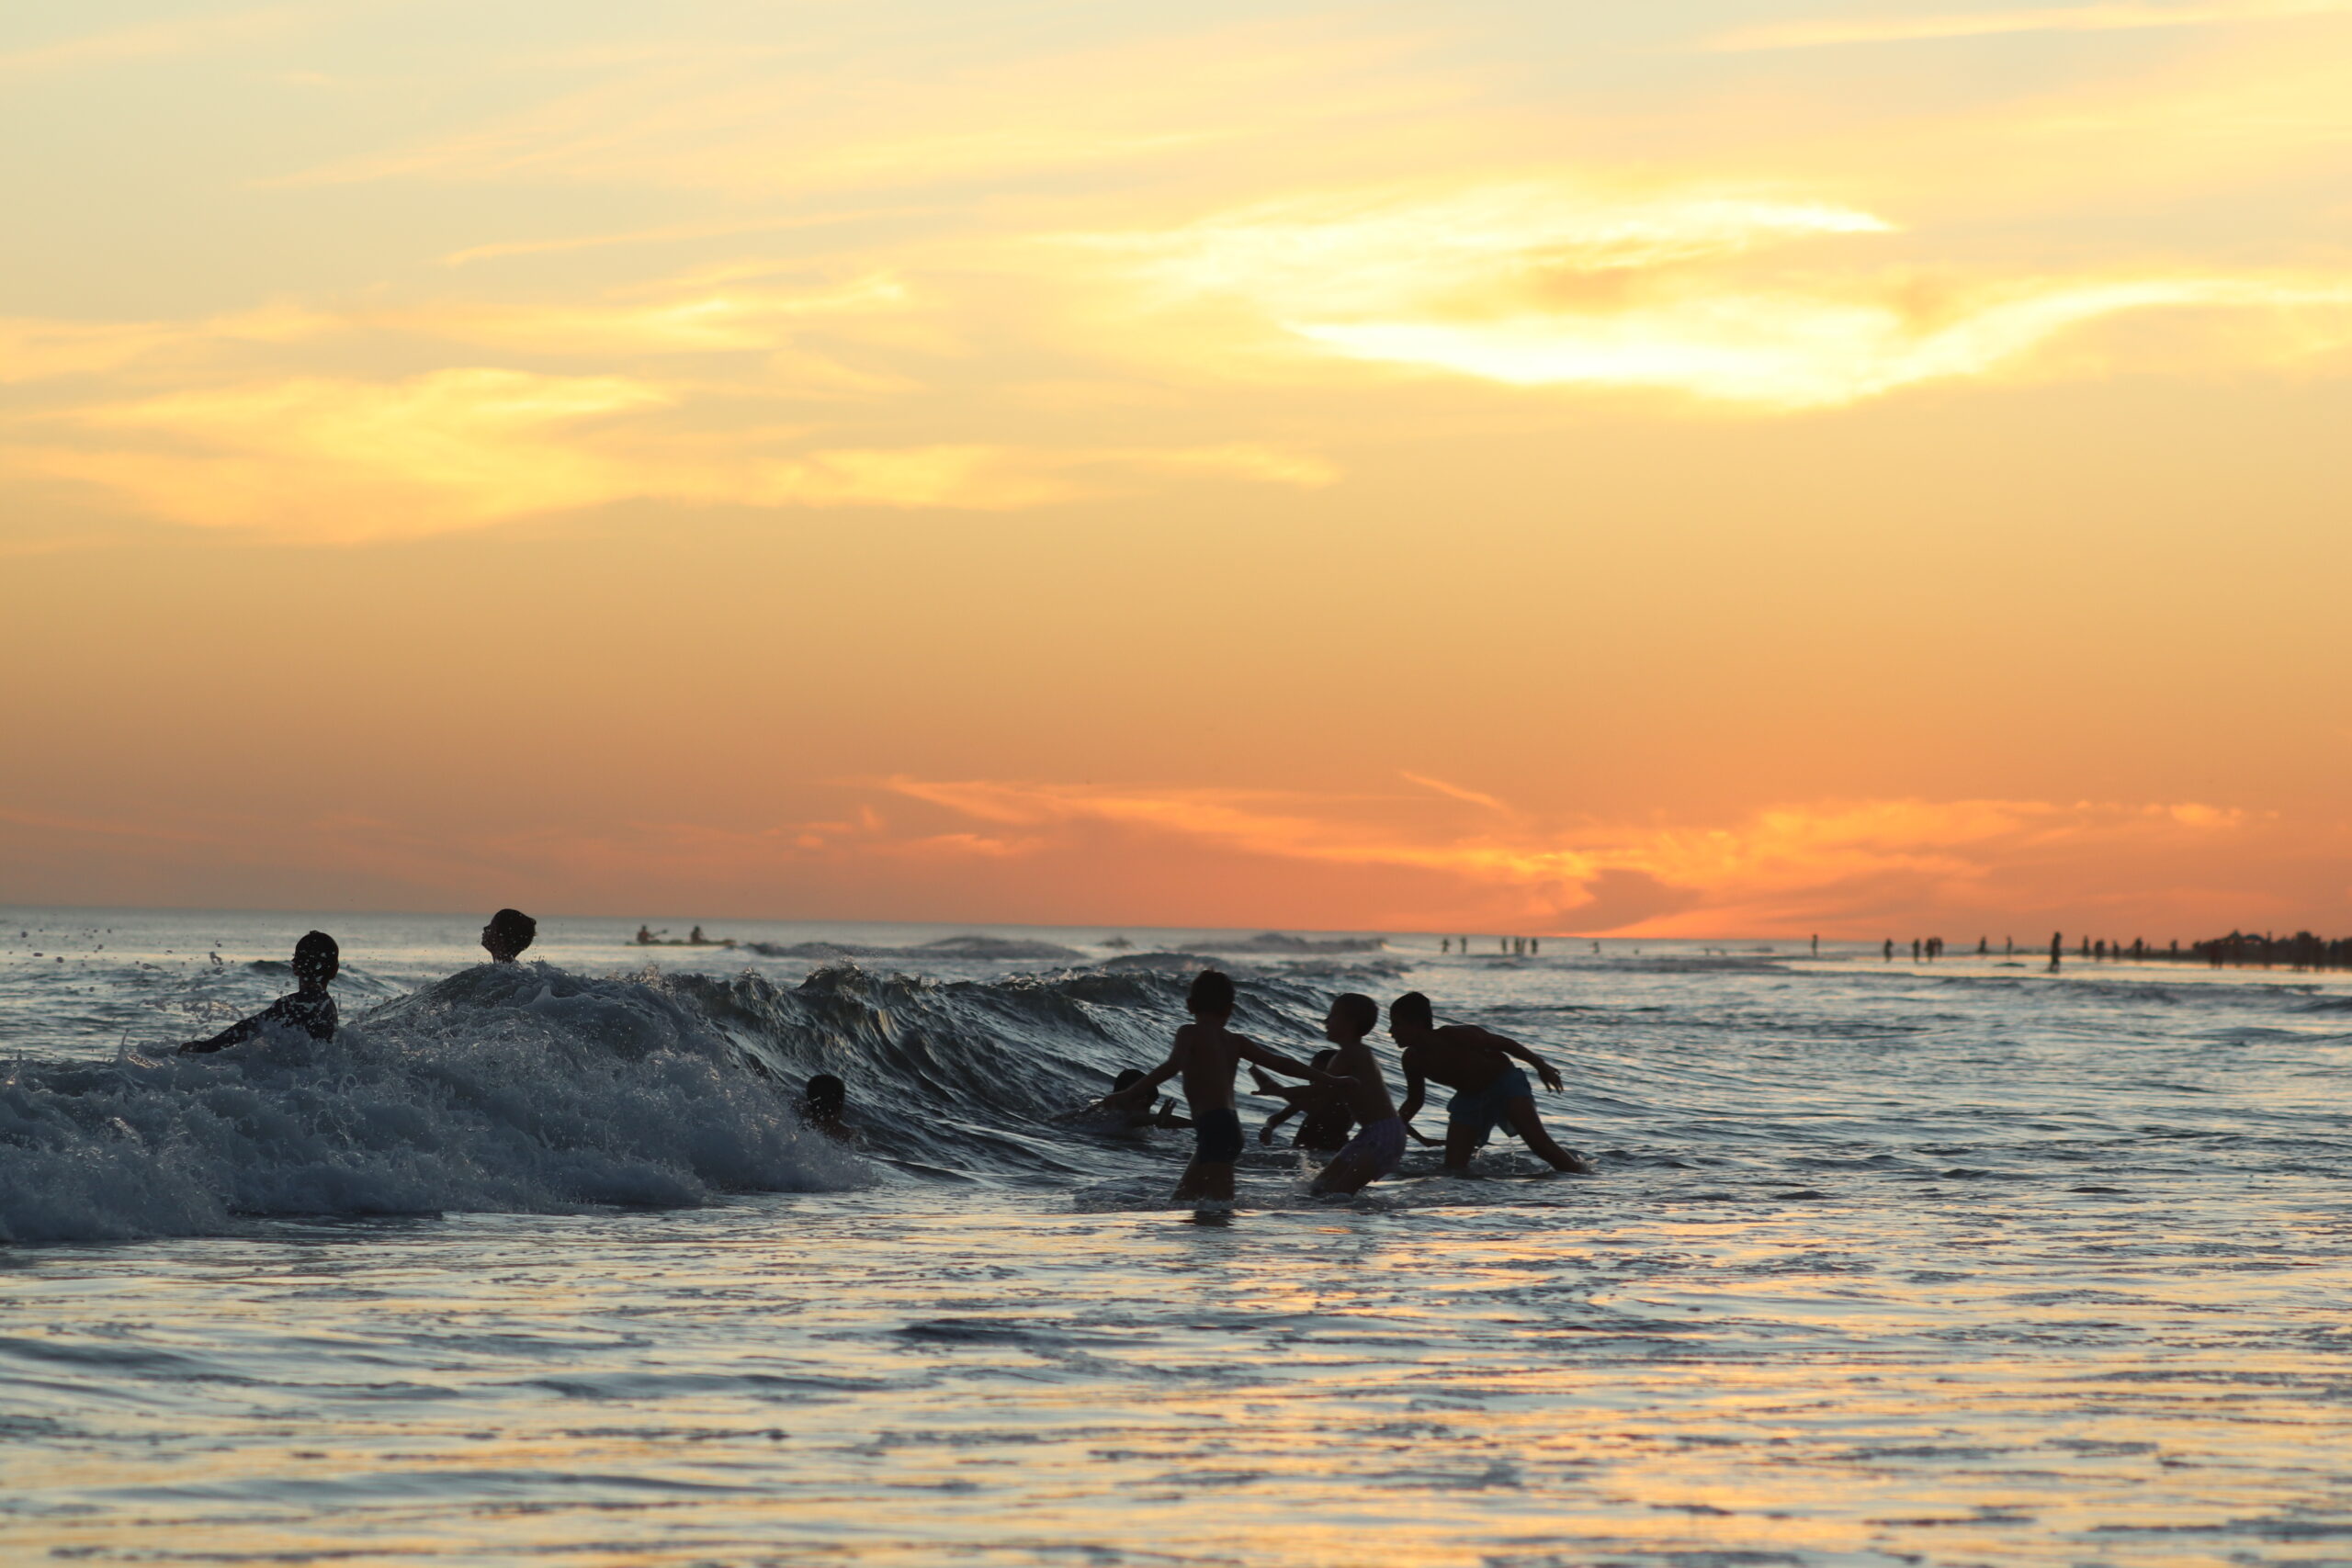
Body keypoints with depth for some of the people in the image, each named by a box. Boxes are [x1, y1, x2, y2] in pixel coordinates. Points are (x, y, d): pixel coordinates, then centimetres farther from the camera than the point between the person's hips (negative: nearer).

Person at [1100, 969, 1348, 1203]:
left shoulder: (1191, 1033, -2)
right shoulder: (1234, 1041, 17)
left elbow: (1172, 1067, -20)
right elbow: (1281, 1063, 20)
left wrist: (1127, 1095, -25)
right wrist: (1331, 1080, 30)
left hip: (1214, 1128, -8)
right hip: (1229, 1127, 8)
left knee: (1220, 1205, -17)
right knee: (1183, 1198, 17)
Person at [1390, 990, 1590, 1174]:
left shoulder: (1457, 1036, -29)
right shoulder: (1413, 1060, -11)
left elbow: (1504, 1044, -16)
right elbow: (1414, 1101, 4)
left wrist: (1541, 1066, -9)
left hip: (1504, 1083, -6)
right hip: (1469, 1097, 6)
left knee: (1539, 1141, -21)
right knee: (1453, 1167, -8)